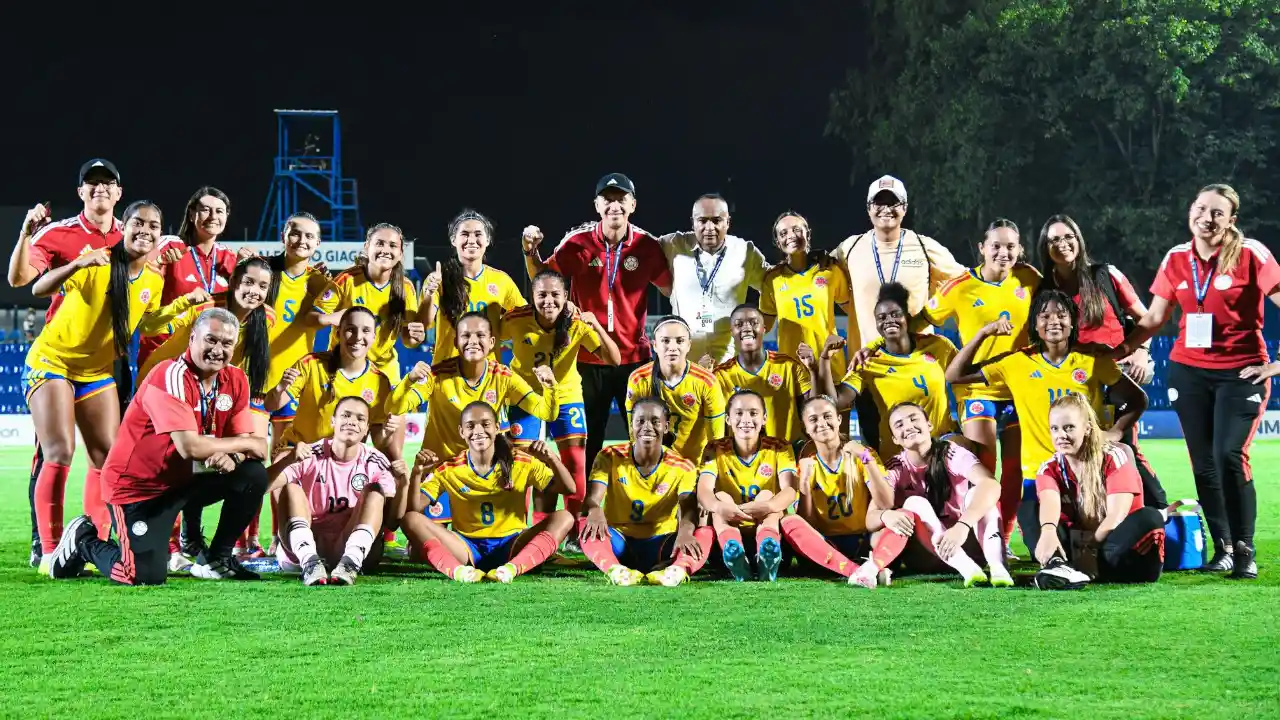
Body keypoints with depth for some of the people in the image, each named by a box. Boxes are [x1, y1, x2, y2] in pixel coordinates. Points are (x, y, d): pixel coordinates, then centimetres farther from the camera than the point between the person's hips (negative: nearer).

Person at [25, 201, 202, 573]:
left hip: (97, 372, 6)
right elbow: (39, 289, -31)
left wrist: (182, 304, 1)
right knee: (59, 454, -15)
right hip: (51, 362, -6)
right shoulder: (98, 263, -22)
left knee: (108, 457, 3)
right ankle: (49, 551, -11)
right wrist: (78, 264, -47)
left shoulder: (154, 281, -3)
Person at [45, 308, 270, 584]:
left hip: (185, 481, 7)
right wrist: (248, 444, -20)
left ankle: (216, 560, 8)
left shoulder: (235, 380, -1)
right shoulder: (171, 376, -24)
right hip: (136, 487, -7)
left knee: (254, 476, -10)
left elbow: (243, 440, -3)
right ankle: (84, 541, 11)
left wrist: (231, 457, -28)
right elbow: (190, 447, -33)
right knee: (146, 575, -19)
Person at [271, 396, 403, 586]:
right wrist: (288, 460, -34)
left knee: (374, 490, -15)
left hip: (353, 547, 1)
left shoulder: (376, 464, 2)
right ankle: (310, 562, -40)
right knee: (290, 488, -19)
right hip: (304, 547, -1)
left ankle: (350, 563, -38)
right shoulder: (310, 456, -3)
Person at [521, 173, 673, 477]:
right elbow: (542, 279, 5)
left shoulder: (647, 246, -7)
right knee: (586, 443, 10)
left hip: (634, 358, 0)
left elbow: (673, 289, 5)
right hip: (588, 358, 0)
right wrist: (530, 251, -12)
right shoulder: (578, 241, -7)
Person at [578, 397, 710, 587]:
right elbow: (593, 498, -18)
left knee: (704, 532, -29)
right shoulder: (610, 457, -3)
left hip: (661, 546, 0)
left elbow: (688, 509, -21)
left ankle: (679, 568, -60)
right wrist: (595, 510, -46)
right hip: (619, 543, 0)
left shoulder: (682, 467, -3)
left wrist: (685, 531, -47)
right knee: (585, 522, -31)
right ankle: (614, 569, -57)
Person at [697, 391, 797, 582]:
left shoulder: (779, 448, -4)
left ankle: (766, 559, -54)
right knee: (722, 496, -25)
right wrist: (719, 507, -45)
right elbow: (703, 491, -20)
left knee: (766, 495, -26)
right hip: (730, 529, 1)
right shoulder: (716, 450, -3)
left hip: (768, 527, 0)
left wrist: (768, 506, -45)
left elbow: (789, 490, -21)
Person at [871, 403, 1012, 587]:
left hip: (965, 542, -1)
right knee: (915, 504, -25)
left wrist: (962, 525, -47)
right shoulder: (894, 470, -4)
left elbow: (991, 485, -30)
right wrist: (885, 515, -43)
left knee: (977, 492, -23)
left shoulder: (952, 454, -11)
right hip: (925, 556, 1)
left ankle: (997, 565, -46)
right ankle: (967, 569, -45)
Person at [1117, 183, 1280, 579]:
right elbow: (1154, 318, 11)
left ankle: (1244, 551, -7)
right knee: (1203, 463, 4)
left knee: (1230, 456, -17)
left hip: (1241, 372, -4)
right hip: (1188, 371, 5)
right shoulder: (1176, 259, 4)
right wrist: (1119, 350, 0)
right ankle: (1222, 547, 15)